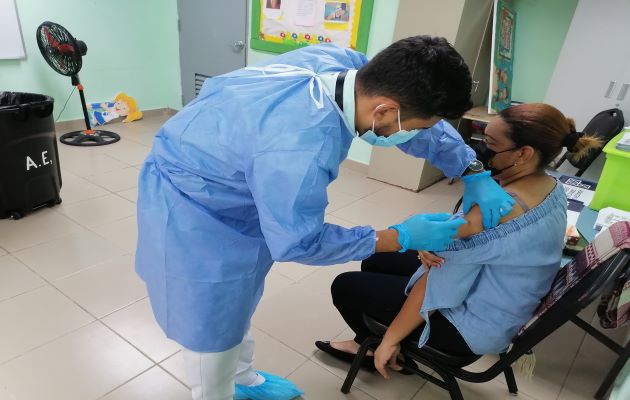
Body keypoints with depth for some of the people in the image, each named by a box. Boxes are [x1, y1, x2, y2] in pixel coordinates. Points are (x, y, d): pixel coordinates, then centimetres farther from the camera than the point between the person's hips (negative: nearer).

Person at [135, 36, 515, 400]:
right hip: (190, 204, -8)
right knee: (213, 323, 10)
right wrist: (401, 237, -19)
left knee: (235, 300, 25)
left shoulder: (345, 64, -18)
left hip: (226, 189, 8)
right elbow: (297, 242, -24)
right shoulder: (300, 151, -42)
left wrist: (473, 173, -1)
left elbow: (427, 123, 0)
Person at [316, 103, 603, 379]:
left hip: (474, 327, -9)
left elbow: (440, 283, -27)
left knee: (344, 286, 2)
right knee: (375, 261, 19)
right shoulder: (551, 188, -3)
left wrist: (390, 339, -14)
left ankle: (377, 346, 30)